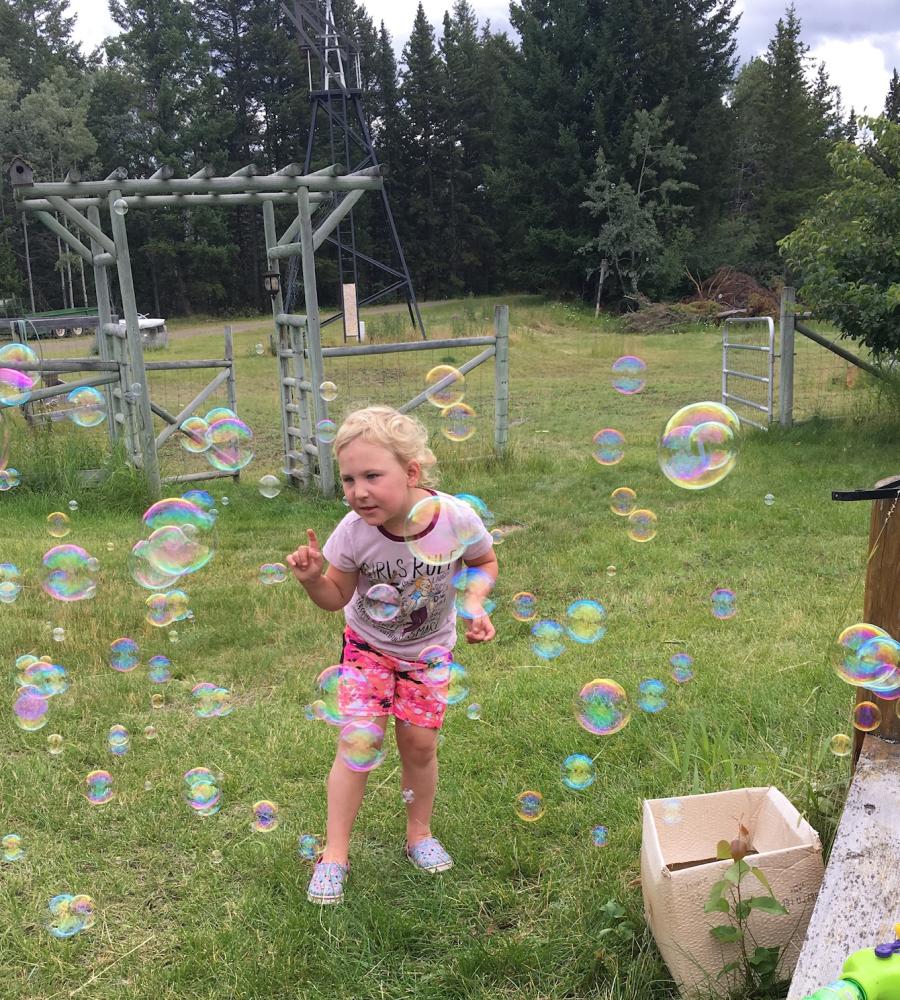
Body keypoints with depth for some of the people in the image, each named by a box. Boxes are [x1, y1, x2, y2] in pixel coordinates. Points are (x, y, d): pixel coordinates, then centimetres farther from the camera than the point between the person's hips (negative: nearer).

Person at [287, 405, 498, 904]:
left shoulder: (456, 518, -29)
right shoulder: (354, 531, -29)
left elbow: (484, 563, -6)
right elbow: (337, 597, -12)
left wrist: (474, 602, -23)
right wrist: (313, 578, -31)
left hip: (429, 648, 1)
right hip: (368, 645, -1)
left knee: (420, 743, 6)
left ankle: (419, 834, 32)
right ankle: (334, 853, 10)